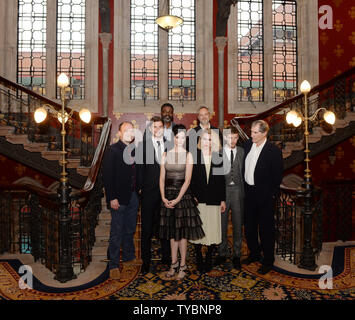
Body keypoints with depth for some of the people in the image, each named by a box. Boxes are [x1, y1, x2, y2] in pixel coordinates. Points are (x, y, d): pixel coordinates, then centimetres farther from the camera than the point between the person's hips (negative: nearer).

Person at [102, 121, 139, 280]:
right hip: (119, 198, -6)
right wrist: (112, 197, -16)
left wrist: (138, 192, 5)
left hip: (133, 196, 6)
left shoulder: (135, 150, 10)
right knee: (117, 231, 0)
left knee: (130, 229, 16)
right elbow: (107, 175, -12)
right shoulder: (113, 150, -7)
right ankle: (114, 265, 9)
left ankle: (129, 256, 32)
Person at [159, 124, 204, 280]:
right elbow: (162, 178, 4)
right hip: (168, 197, 3)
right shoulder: (166, 155, 6)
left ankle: (182, 266, 13)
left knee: (182, 231, 2)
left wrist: (177, 199, -14)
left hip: (183, 195, -3)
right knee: (172, 231, 11)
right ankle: (174, 263, 22)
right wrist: (163, 197, -8)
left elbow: (187, 180, -7)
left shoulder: (188, 155, -2)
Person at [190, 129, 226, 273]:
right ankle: (199, 260, 16)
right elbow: (189, 178, 0)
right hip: (198, 200, -1)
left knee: (213, 230, 4)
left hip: (213, 200, 2)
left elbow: (222, 180, 8)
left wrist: (223, 199, 5)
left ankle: (209, 260, 18)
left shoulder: (218, 157, 7)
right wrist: (192, 196, -9)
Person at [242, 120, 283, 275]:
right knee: (249, 226, 18)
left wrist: (272, 194, -9)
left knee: (266, 229, 6)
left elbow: (278, 175, -10)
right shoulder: (248, 144, 1)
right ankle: (254, 253, 38)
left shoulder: (274, 151, -15)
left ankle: (268, 261, 22)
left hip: (264, 195, -6)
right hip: (249, 192, 6)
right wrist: (244, 186, 9)